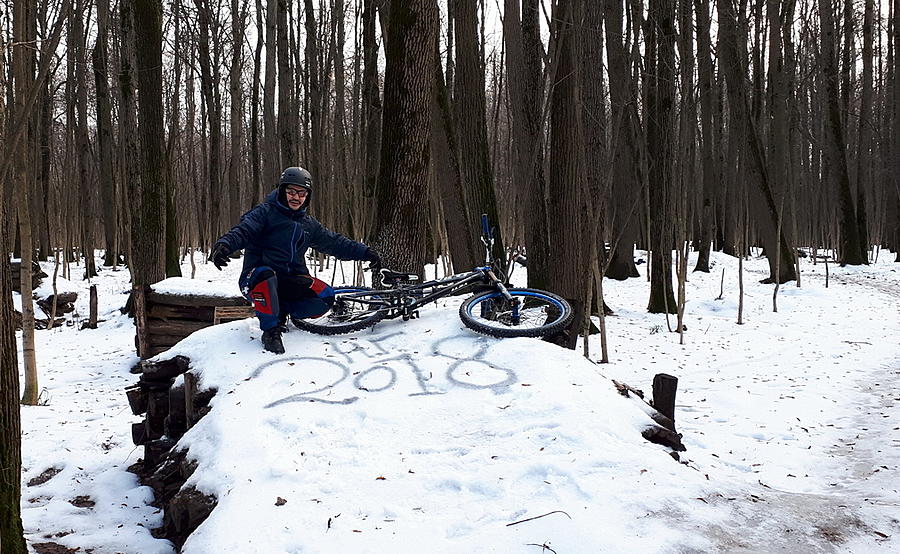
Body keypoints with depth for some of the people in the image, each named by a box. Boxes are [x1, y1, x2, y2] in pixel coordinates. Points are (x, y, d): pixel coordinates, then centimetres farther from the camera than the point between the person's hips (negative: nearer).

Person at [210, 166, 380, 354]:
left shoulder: (309, 224, 16)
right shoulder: (265, 212, -2)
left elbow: (334, 242, 20)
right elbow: (242, 231, -18)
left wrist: (364, 252, 12)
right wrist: (224, 245, -40)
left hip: (291, 279, 5)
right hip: (257, 275, -5)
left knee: (325, 296, -18)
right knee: (266, 276, -41)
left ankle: (281, 311, 4)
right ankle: (270, 329, -23)